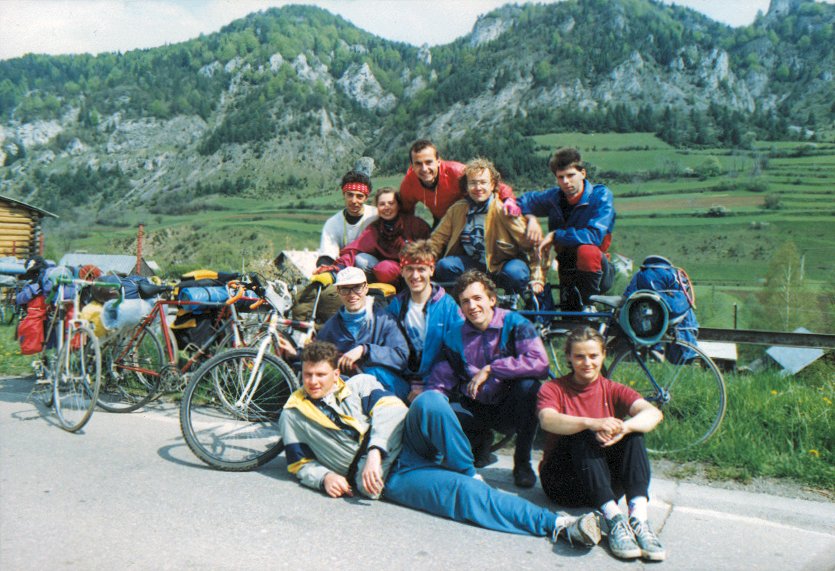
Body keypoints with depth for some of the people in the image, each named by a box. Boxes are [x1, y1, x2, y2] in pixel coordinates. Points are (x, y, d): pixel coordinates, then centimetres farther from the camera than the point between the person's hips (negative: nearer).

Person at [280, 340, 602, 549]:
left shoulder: (360, 384, 12)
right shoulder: (292, 416, 14)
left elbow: (389, 409, -4)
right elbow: (301, 464, 18)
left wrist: (375, 451, -18)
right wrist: (325, 477, -4)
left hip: (404, 443, 2)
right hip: (386, 476, -2)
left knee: (430, 401, -32)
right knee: (460, 492, -26)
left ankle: (469, 474, -15)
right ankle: (555, 525, -27)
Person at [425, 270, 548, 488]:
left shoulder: (515, 324, -11)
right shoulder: (455, 337, 1)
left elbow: (540, 363, -27)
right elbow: (440, 382, 5)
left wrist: (490, 369, -27)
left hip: (510, 409, -2)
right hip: (477, 409, 3)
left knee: (528, 384, -34)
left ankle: (522, 462, -12)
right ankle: (481, 440, 9)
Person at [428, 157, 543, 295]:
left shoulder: (503, 209, -14)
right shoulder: (457, 209, 0)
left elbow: (530, 243, -12)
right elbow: (438, 239, 5)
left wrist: (535, 278, -15)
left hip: (505, 263, -3)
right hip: (475, 264, 4)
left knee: (514, 272, -36)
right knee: (444, 266, -21)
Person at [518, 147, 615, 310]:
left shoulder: (601, 195, -15)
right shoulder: (554, 196, -3)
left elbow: (595, 235, -28)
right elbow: (522, 201, 13)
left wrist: (554, 235, -23)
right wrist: (531, 218, -10)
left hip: (596, 267, -5)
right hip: (568, 269, 5)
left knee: (587, 251, -37)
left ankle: (590, 305, -19)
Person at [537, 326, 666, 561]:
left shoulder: (613, 390, 5)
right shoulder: (552, 389, 0)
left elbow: (653, 413, -15)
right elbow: (547, 421, -25)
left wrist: (623, 428, -37)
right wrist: (592, 423, -41)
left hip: (608, 481, 2)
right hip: (562, 481, -2)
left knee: (633, 432, -21)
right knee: (583, 435, -29)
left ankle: (639, 518, -36)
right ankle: (614, 519, -42)